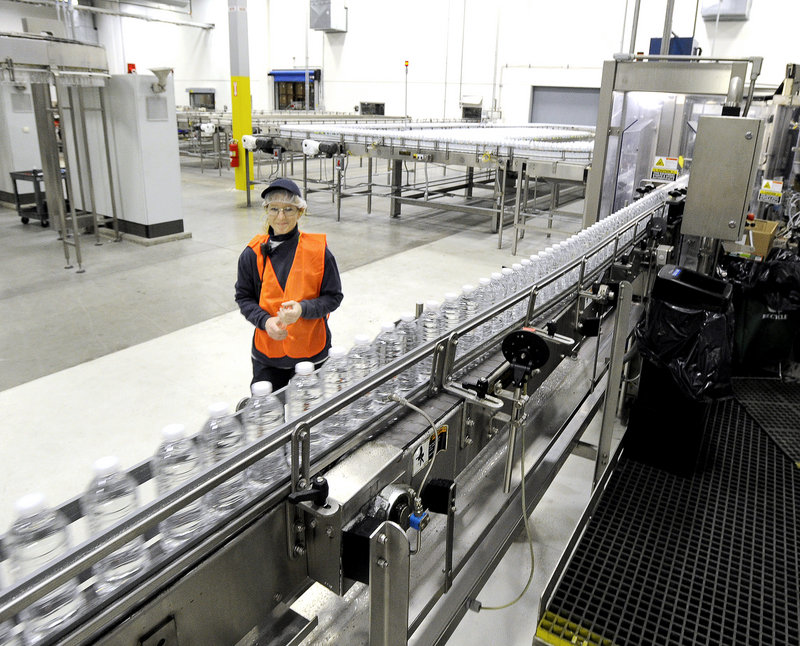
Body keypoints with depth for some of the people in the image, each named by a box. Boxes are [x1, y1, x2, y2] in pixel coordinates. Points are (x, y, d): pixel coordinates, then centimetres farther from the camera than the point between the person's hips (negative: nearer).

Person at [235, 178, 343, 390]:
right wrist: (265, 321, -15)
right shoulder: (253, 254, -3)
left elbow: (333, 297, -3)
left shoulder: (318, 251, -8)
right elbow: (244, 297, 5)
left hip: (312, 353, -1)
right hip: (267, 352, 1)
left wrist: (303, 309, -21)